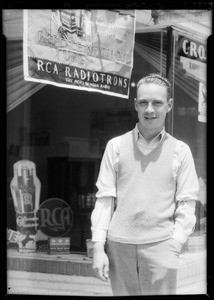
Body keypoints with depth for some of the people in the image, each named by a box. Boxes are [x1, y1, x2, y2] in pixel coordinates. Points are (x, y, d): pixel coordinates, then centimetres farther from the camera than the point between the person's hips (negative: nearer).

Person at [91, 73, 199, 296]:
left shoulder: (180, 150, 5)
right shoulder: (116, 146, 7)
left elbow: (186, 204, 3)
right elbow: (104, 198, 4)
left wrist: (174, 246, -6)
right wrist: (98, 247, -1)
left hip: (160, 245, -1)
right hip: (119, 244, 1)